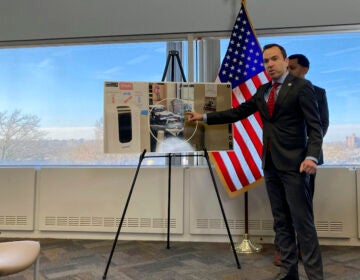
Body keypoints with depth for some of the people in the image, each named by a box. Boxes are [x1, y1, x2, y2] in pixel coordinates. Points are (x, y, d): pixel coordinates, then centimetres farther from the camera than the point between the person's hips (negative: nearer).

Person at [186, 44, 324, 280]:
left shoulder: (301, 86, -5)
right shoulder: (263, 91, 15)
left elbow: (315, 126, -10)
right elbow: (238, 112, 17)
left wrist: (312, 156, -23)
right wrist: (205, 117, 14)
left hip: (293, 163, -6)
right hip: (271, 163, 7)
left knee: (302, 222, -5)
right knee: (281, 221, 10)